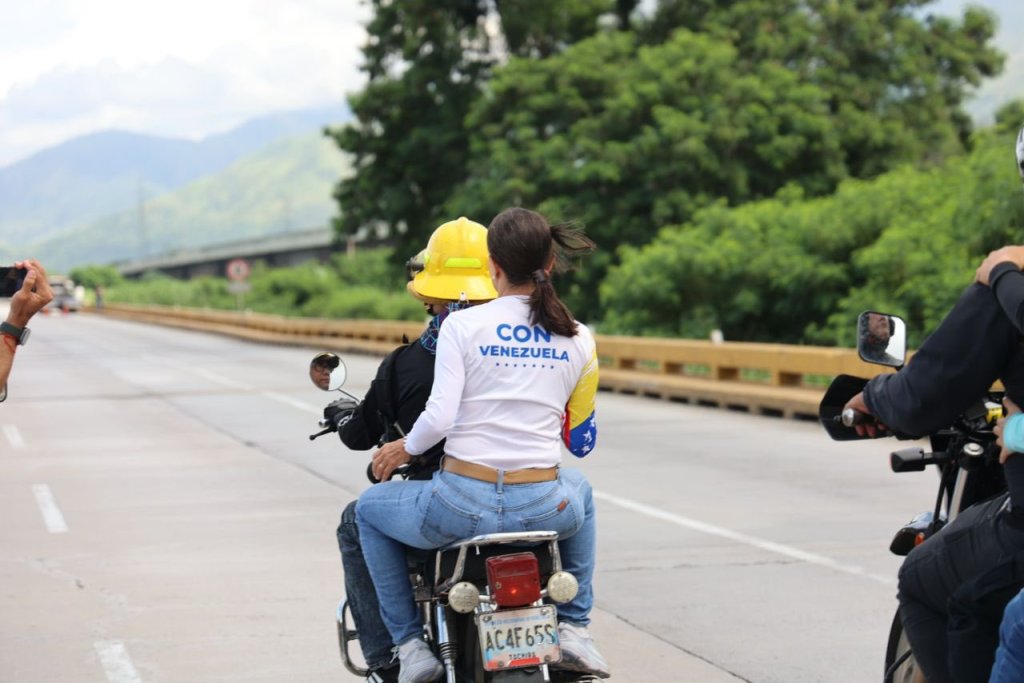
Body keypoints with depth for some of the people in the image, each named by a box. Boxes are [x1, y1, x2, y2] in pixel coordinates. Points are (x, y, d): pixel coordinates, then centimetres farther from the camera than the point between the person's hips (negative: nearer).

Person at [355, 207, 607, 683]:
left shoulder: (463, 326, -6)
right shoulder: (578, 339, 5)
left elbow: (439, 418, -15)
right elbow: (580, 442, 11)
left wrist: (406, 448, 6)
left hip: (461, 508, -3)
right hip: (543, 510, 3)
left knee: (368, 510, 28)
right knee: (579, 491, 41)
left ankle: (410, 645, 20)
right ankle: (573, 626, 32)